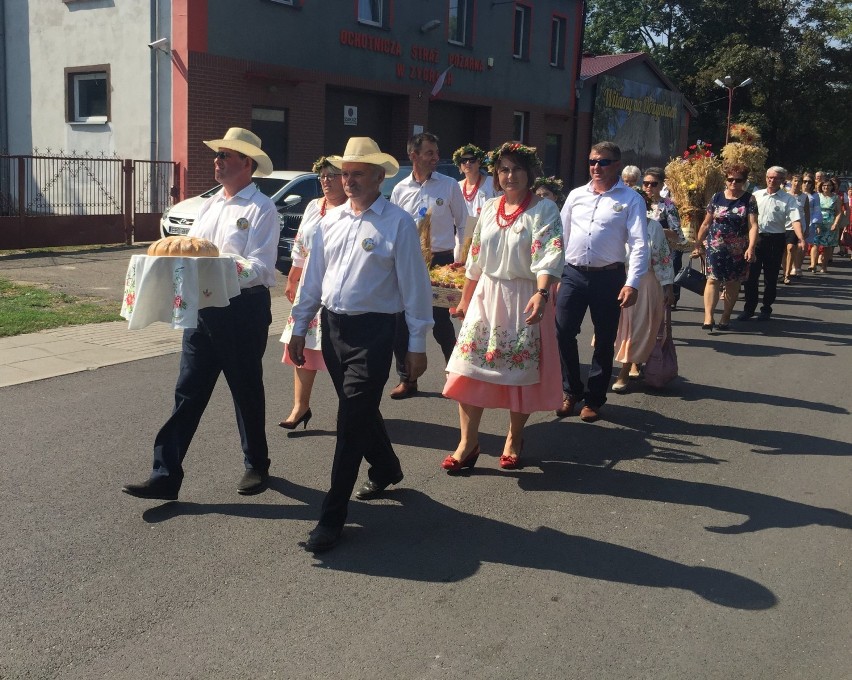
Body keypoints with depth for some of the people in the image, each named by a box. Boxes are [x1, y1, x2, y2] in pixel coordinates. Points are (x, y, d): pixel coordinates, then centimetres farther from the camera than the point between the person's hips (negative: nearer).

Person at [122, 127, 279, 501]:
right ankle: (166, 475, 9)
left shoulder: (261, 209, -9)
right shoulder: (209, 205, 15)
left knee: (247, 391, 9)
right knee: (188, 392, 5)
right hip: (202, 307, 7)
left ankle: (256, 465, 29)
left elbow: (260, 267, -18)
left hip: (243, 308, -6)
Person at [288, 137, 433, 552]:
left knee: (352, 420, -7)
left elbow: (414, 285, -7)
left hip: (373, 331, -6)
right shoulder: (330, 221, 9)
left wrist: (417, 344, -8)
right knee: (361, 411, 19)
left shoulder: (398, 223, -7)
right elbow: (312, 278, 14)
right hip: (332, 326, 6)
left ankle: (332, 517, 0)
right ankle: (386, 470, 45)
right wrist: (299, 329, 13)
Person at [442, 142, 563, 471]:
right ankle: (468, 443, 5)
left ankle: (514, 438, 25)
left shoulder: (544, 210, -7)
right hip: (486, 295, 5)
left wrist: (541, 293, -39)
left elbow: (549, 255, -23)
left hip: (525, 298, -4)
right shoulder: (489, 209, 11)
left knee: (522, 370, 5)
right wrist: (464, 300, 18)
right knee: (469, 365, -2)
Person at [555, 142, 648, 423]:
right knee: (563, 334, 2)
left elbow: (639, 244, -9)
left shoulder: (630, 200, -3)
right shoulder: (576, 195, 9)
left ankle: (594, 398, 23)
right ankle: (571, 391, 21)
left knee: (604, 341, 8)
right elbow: (561, 237, 13)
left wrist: (632, 284, -19)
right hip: (573, 274, 3)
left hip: (608, 277, -3)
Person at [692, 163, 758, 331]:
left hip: (738, 250, 0)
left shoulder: (749, 199, 0)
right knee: (713, 279, -12)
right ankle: (708, 318, -19)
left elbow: (753, 225, -9)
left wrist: (751, 247, -21)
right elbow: (706, 223, 11)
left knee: (733, 283, 8)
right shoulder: (717, 198, 5)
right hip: (715, 247, 0)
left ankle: (726, 318, 20)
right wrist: (698, 244, 11)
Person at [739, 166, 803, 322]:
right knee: (751, 275, 2)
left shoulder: (788, 199, -1)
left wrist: (801, 239, -28)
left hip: (776, 240, -2)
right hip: (756, 238, 2)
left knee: (771, 277, 6)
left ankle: (766, 309, 18)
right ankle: (749, 308, 12)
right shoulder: (757, 195, 7)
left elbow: (795, 219, -13)